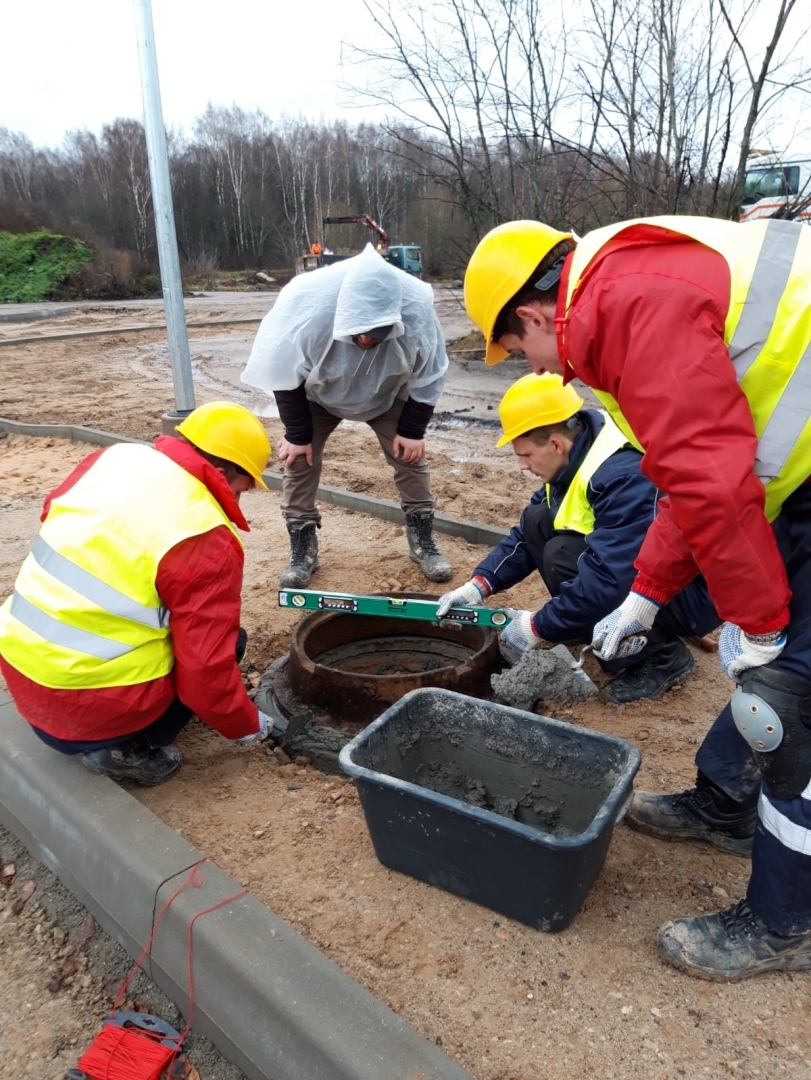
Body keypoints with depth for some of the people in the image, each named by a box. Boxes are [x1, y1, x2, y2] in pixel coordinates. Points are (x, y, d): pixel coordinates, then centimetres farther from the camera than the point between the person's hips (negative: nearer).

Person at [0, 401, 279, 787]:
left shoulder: (113, 457, 0)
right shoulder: (208, 541, -18)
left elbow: (51, 516, 19)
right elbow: (206, 668, -15)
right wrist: (247, 724, 3)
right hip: (90, 706, -7)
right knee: (228, 641, 9)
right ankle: (126, 748, 4)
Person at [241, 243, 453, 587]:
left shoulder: (417, 309, -36)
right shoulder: (304, 305, -40)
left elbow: (428, 377, -17)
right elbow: (285, 376, -23)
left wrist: (412, 429, -14)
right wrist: (297, 434, -17)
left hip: (387, 395, 1)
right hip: (317, 394, -1)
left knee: (410, 454, -3)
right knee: (299, 460, -7)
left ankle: (423, 540, 11)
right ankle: (303, 548, 6)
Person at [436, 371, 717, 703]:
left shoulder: (625, 477, -32)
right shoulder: (577, 455, -2)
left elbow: (609, 582, -37)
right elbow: (527, 533, 6)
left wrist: (539, 626, -24)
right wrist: (479, 584, -5)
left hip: (692, 590, -9)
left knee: (562, 556, -27)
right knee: (537, 521, -2)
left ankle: (662, 655, -9)